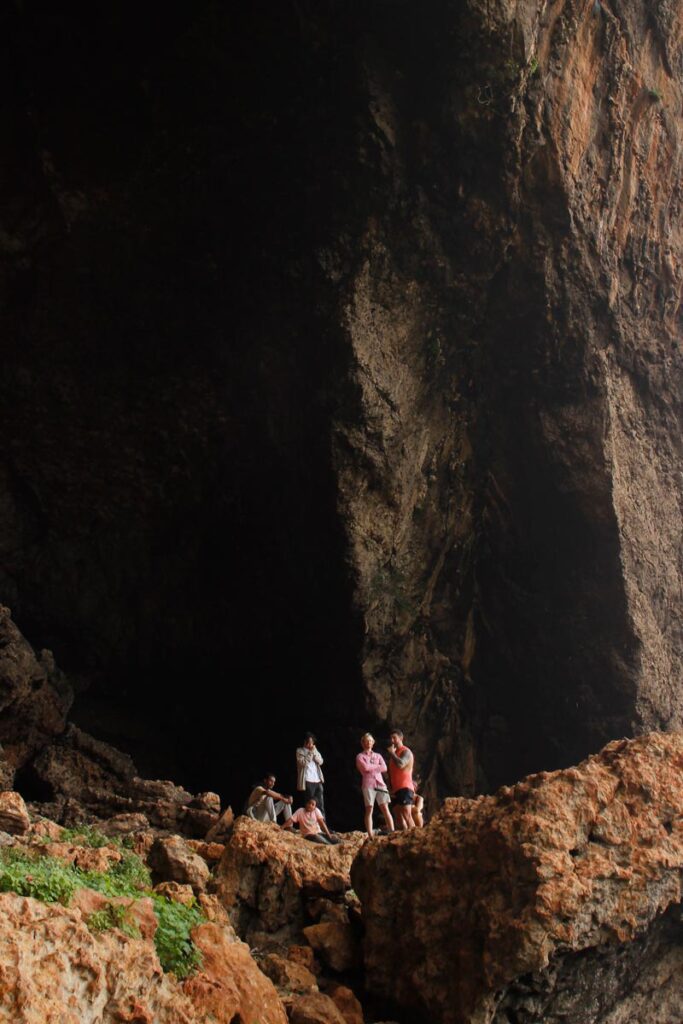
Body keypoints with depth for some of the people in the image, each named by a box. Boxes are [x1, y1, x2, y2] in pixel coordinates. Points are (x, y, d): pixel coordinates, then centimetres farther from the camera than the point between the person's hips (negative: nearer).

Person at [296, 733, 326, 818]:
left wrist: (314, 752, -6)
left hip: (318, 780, 5)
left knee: (320, 804, 1)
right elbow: (303, 762, -12)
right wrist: (310, 753, -13)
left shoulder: (315, 750, 17)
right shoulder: (300, 751, 1)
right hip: (307, 781, -5)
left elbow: (320, 762, 5)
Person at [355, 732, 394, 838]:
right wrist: (377, 766, 3)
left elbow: (384, 768, 5)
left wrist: (371, 768, -3)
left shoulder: (378, 756, 20)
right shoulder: (360, 756, 9)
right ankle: (370, 836, -9)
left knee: (385, 809, -6)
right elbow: (365, 767, -9)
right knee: (369, 810, -7)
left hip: (380, 784, 3)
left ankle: (393, 833, -10)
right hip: (368, 785, -3)